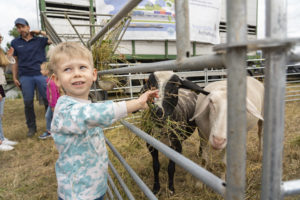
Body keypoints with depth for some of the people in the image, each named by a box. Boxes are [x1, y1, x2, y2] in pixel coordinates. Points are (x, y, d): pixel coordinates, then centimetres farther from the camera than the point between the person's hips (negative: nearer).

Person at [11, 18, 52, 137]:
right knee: (28, 103, 5)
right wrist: (14, 78, 8)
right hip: (25, 77, 2)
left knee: (48, 100, -2)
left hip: (41, 74, -2)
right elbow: (15, 62, 13)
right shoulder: (15, 43, 12)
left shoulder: (40, 40, 5)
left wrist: (40, 32, -1)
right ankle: (31, 127, 19)